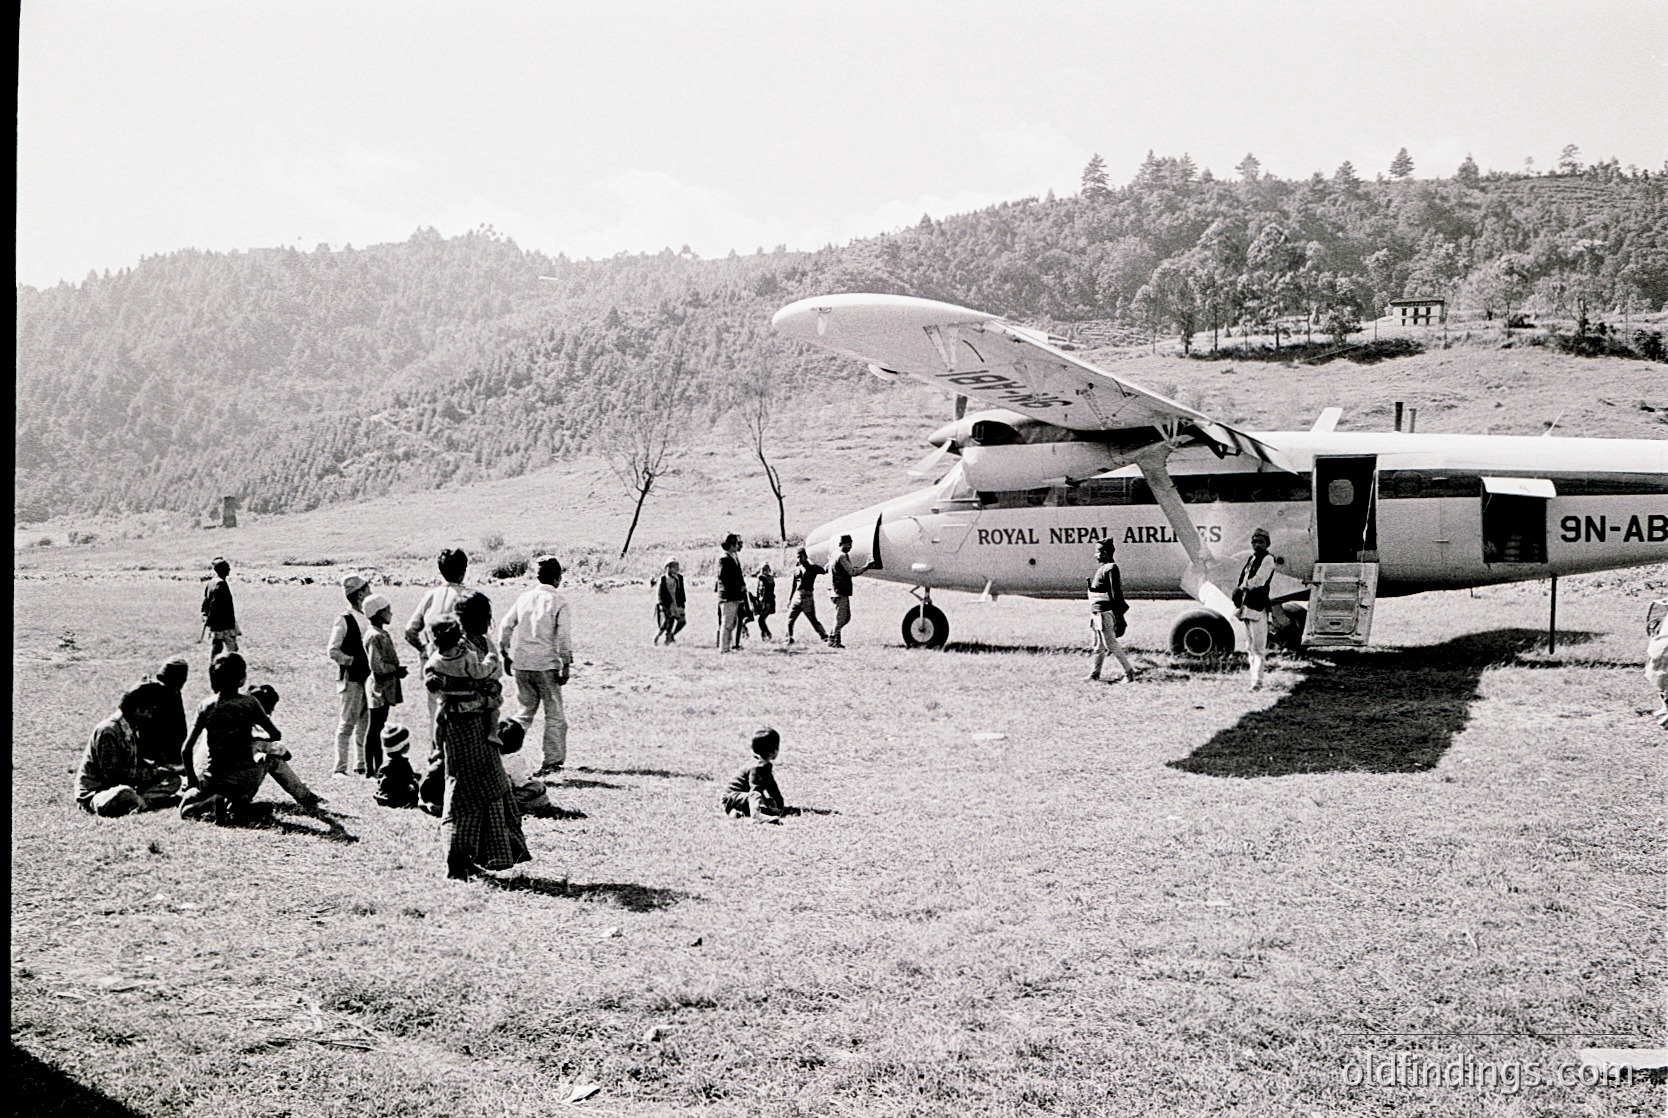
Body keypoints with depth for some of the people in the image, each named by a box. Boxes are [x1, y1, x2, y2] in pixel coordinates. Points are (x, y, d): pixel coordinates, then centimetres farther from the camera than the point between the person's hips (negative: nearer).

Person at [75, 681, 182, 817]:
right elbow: (112, 775, -21)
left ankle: (142, 802, -24)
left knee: (173, 779, -1)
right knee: (124, 794, -44)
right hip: (95, 794, -10)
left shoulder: (134, 730, 10)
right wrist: (153, 773, -18)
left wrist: (158, 766, -1)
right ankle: (149, 803, -18)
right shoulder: (108, 731, -18)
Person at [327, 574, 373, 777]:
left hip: (368, 677, 7)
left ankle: (361, 765, 18)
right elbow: (332, 650, -11)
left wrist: (373, 663, 7)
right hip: (351, 678, -7)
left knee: (365, 722, 10)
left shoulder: (367, 618, 11)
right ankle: (340, 768, 0)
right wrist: (353, 661, -14)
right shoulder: (344, 620, -10)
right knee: (347, 722, -5)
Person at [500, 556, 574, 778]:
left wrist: (505, 655, 18)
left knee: (527, 709, 20)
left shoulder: (524, 598, 7)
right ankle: (551, 762, 6)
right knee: (554, 714, 6)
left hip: (520, 665, 5)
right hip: (546, 664, -5)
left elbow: (506, 626, 8)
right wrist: (566, 665, -7)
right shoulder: (558, 602, -7)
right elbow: (564, 635, -12)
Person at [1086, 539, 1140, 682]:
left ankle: (1130, 672, 0)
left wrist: (1118, 615, -22)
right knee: (1099, 646, 14)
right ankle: (1094, 674, 20)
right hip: (1098, 612, 10)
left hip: (1105, 613, -10)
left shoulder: (1111, 569, -15)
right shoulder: (1102, 568, 15)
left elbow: (1116, 593, -19)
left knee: (1111, 644, -6)